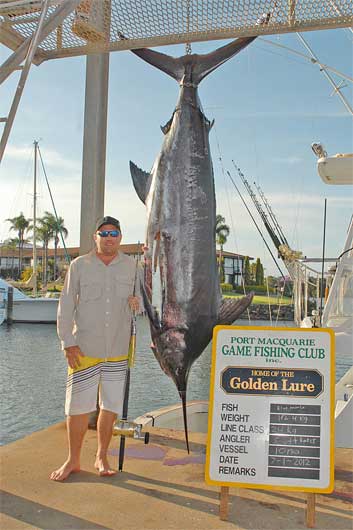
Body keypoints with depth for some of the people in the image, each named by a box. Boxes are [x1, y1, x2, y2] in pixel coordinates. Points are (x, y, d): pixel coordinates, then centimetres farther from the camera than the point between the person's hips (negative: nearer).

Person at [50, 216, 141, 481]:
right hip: (84, 349, -2)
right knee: (78, 405, 2)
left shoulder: (131, 265, 7)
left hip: (118, 350, 2)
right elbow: (66, 307, 0)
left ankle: (102, 457, 26)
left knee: (111, 406, 9)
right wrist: (68, 343, -6)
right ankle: (73, 460, 20)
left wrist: (136, 302, -7)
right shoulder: (79, 265, 1)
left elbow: (138, 298, 18)